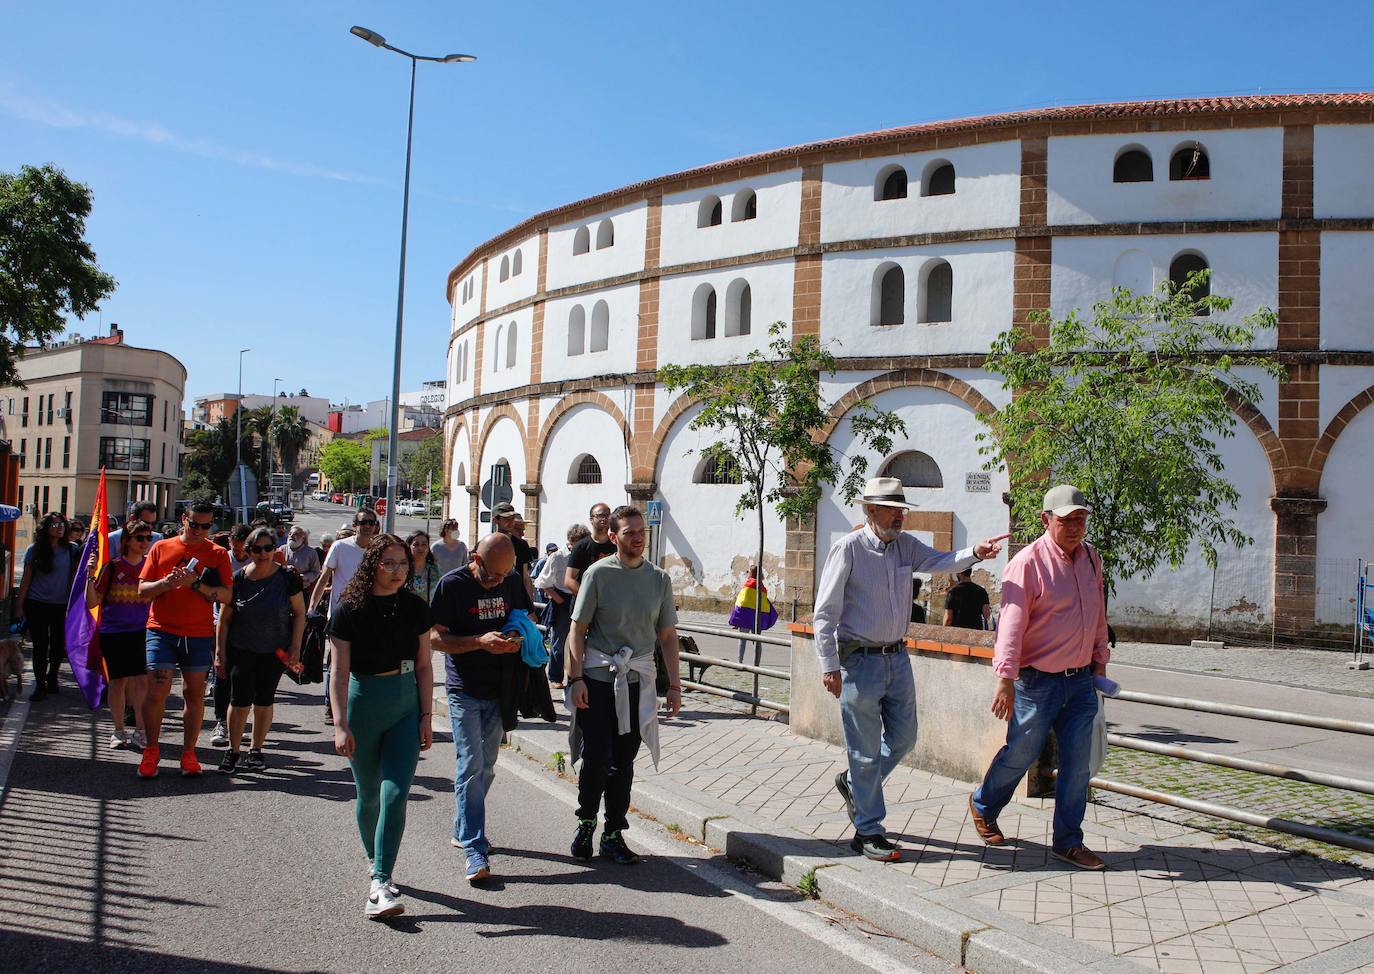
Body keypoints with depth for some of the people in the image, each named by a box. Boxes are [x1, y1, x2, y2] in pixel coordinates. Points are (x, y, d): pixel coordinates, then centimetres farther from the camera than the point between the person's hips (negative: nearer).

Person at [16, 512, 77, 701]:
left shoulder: (71, 550, 3)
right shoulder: (34, 550, 0)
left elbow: (75, 577, 7)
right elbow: (26, 579, 2)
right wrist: (19, 605, 0)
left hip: (61, 605, 2)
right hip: (37, 604, -1)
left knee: (59, 645, 6)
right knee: (40, 645, -1)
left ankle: (52, 676, 30)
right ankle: (40, 684, 11)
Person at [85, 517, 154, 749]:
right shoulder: (113, 566, -3)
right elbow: (92, 602, -4)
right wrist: (91, 576, -17)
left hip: (142, 631, 1)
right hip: (114, 632, -1)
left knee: (143, 680, -7)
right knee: (119, 680, 7)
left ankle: (140, 732, 2)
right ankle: (119, 731, 22)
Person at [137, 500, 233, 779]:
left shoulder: (218, 554, 4)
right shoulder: (161, 548, 7)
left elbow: (226, 595, -4)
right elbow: (142, 589, 6)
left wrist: (196, 583, -18)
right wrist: (166, 583, -14)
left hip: (200, 634, 0)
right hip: (162, 631, 0)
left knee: (195, 694, 5)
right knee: (157, 691, -6)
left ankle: (188, 754, 15)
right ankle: (151, 752, 10)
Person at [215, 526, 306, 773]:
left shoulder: (287, 577, -7)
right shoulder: (238, 579, -6)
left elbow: (299, 614, -1)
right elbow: (225, 617, 2)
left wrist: (295, 646, -8)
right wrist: (220, 651, 0)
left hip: (275, 651, 0)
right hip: (241, 649, 0)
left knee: (264, 700, 8)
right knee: (240, 700, -5)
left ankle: (256, 750, 22)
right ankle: (233, 751, 11)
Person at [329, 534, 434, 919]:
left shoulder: (415, 608, 2)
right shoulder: (350, 609, -7)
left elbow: (424, 666, 7)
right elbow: (339, 671, -8)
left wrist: (426, 716, 2)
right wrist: (341, 724, -14)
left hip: (406, 705, 2)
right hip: (362, 702, -2)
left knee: (395, 793, -10)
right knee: (368, 793, 11)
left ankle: (380, 882, -9)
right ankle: (374, 861, 35)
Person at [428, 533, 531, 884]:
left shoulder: (512, 581, 2)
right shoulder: (452, 584, -12)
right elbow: (435, 638, -11)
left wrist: (519, 640, -7)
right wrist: (480, 641, -24)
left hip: (499, 689, 5)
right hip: (464, 690, -5)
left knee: (487, 765, 14)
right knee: (471, 764, -9)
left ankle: (463, 830, 32)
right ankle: (474, 850, -6)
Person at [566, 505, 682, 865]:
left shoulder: (659, 578, 6)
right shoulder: (599, 573, -4)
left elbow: (667, 636, 10)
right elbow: (577, 629, -3)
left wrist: (674, 685, 7)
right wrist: (576, 678, -10)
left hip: (637, 681, 3)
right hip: (597, 678, -3)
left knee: (624, 761, 8)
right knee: (596, 757, -3)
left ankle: (613, 834, 21)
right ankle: (586, 822, 22)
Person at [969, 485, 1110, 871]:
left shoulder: (1091, 558, 9)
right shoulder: (1027, 563, -14)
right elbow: (1012, 623, -20)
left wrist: (1100, 660, 22)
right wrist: (1005, 679, -25)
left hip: (1080, 680, 6)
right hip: (1038, 681, -6)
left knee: (1078, 763, 6)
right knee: (1020, 754, 7)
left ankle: (1068, 841, 18)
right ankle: (983, 805, 33)